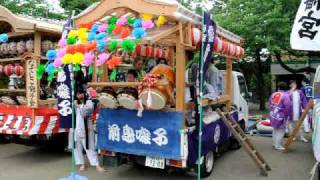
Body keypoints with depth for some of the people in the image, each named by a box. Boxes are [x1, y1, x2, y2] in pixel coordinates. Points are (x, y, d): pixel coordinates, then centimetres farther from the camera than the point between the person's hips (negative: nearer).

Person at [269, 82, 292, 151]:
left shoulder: (273, 94, 6)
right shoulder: (286, 95, -15)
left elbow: (270, 104, 13)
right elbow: (288, 107, -20)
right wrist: (287, 115, -6)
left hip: (273, 115, 7)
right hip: (281, 116, -7)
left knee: (275, 129, 21)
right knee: (281, 131, 2)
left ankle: (274, 143, 32)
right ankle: (278, 146, 4)